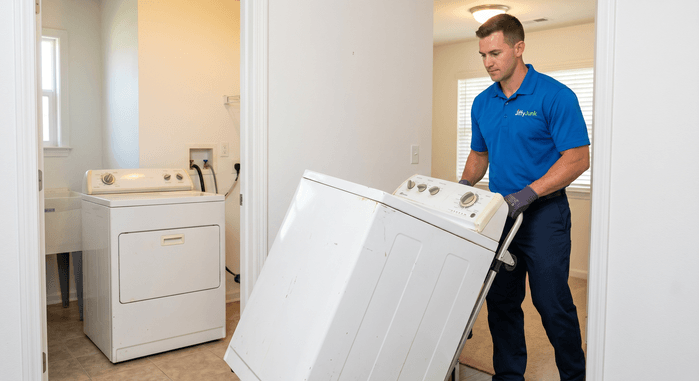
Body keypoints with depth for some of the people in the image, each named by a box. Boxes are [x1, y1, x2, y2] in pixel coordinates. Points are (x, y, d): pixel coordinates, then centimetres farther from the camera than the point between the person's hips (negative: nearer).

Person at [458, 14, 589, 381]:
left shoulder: (555, 95, -10)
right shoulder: (482, 103, 9)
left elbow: (578, 158, -14)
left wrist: (527, 193, -23)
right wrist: (464, 185, -1)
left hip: (543, 213, -5)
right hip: (499, 213, 6)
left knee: (552, 302, -1)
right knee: (500, 301, 10)